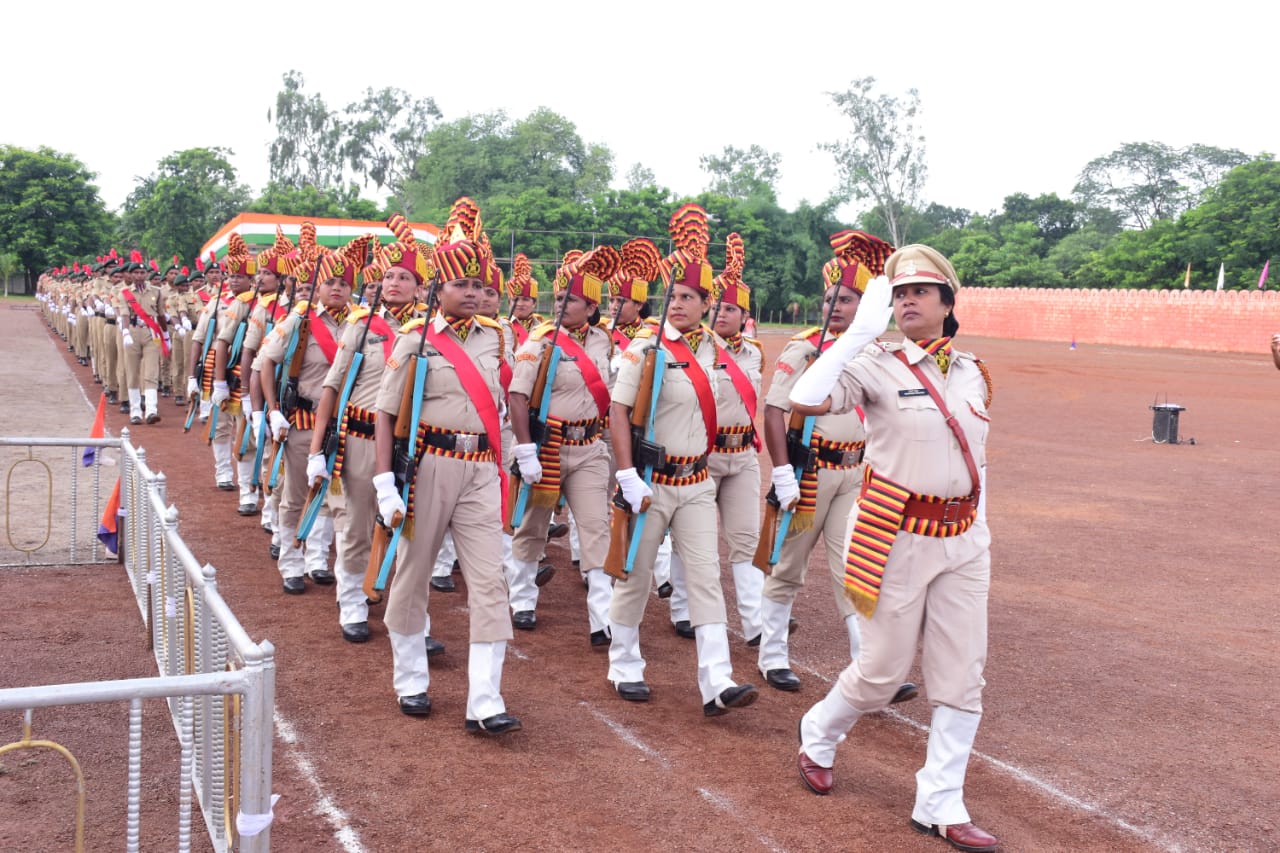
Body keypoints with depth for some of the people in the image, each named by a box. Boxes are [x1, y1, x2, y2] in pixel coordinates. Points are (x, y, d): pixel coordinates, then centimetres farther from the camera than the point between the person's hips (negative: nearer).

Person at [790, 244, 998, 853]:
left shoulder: (972, 373, 8)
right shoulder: (877, 366, -9)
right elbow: (804, 399, -27)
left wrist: (982, 533, 17)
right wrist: (862, 328, -24)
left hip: (963, 541, 5)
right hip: (901, 540, -5)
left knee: (962, 677, 4)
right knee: (882, 672, 7)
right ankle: (817, 736, 36)